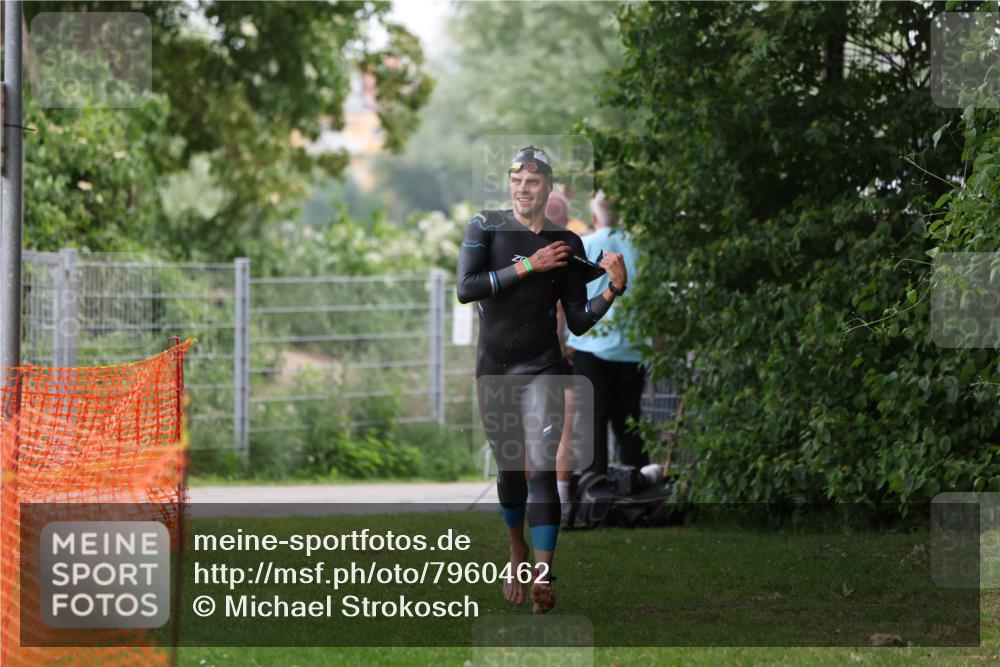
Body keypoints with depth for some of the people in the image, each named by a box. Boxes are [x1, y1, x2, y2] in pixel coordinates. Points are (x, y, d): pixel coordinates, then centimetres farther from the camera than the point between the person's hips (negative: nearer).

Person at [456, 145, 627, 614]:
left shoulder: (566, 244, 1)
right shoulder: (486, 226, -2)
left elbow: (578, 323, 2)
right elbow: (465, 289, -17)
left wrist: (613, 289, -14)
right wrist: (529, 266, -19)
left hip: (543, 369, -1)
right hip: (494, 370, 1)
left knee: (542, 470, -16)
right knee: (508, 468, 11)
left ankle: (542, 576, -25)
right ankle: (517, 554, 34)